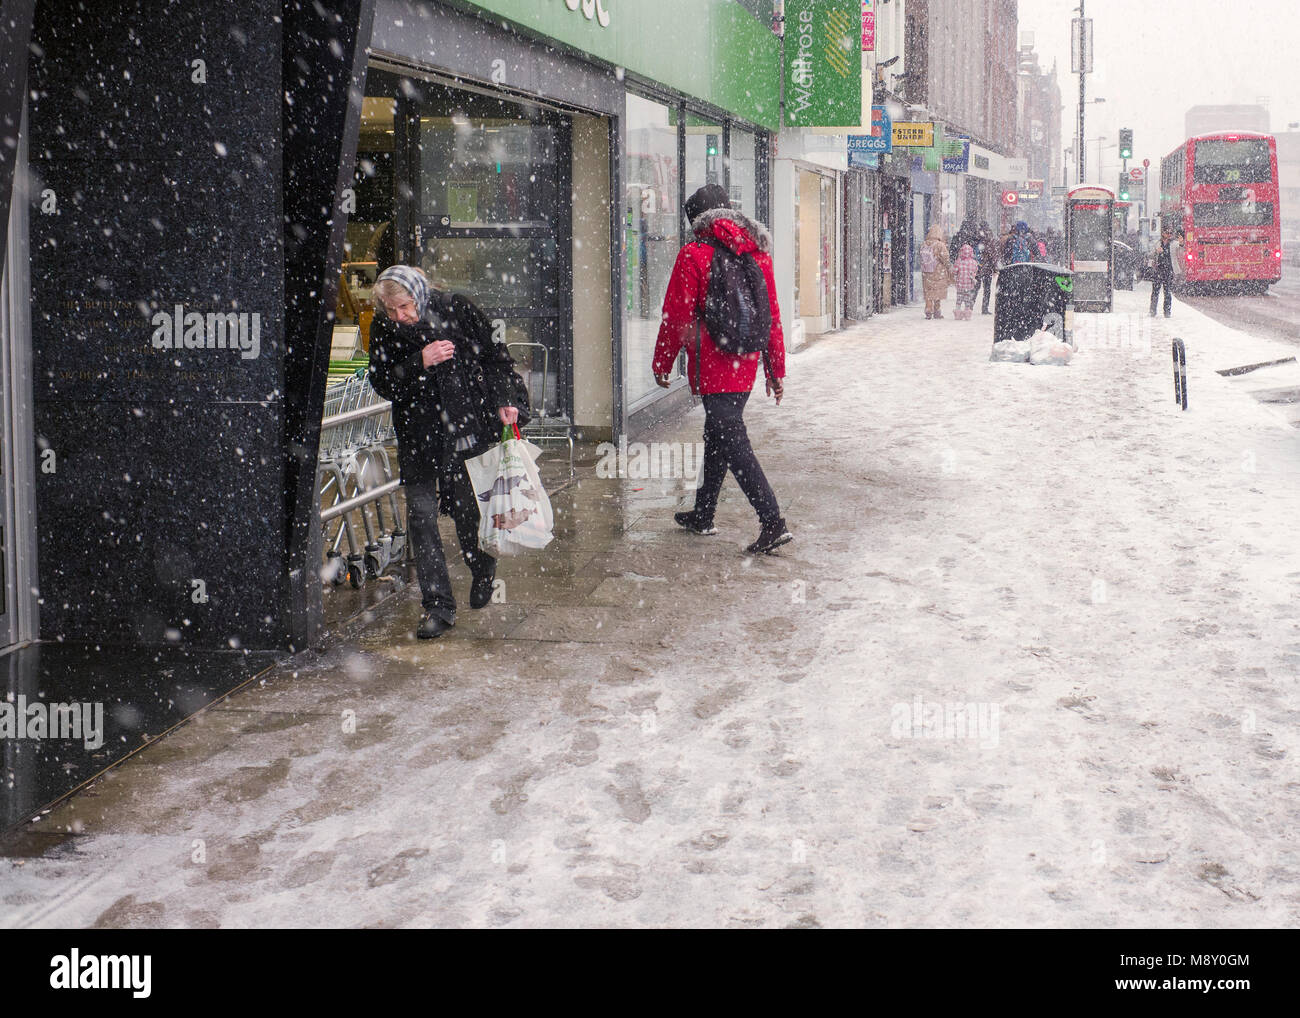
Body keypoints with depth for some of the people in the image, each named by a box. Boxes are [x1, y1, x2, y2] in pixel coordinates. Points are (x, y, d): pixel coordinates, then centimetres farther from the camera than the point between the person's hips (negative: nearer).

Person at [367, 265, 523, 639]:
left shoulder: (456, 309, -7)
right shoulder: (383, 329, -2)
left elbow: (495, 355, 4)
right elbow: (383, 383, -6)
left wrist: (504, 400, -6)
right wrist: (420, 364, -20)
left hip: (469, 429, -2)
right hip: (418, 437, 2)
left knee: (469, 510, 4)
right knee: (420, 517, -5)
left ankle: (483, 571, 36)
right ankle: (438, 606, 1)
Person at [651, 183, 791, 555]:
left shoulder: (693, 255, -9)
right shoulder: (757, 253, 8)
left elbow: (677, 316, -7)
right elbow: (772, 316, 11)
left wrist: (662, 364, 4)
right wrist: (776, 370, 18)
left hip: (710, 366, -7)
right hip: (746, 365, 7)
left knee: (732, 440, -8)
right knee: (719, 433, 20)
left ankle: (772, 521, -18)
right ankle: (702, 514, 32)